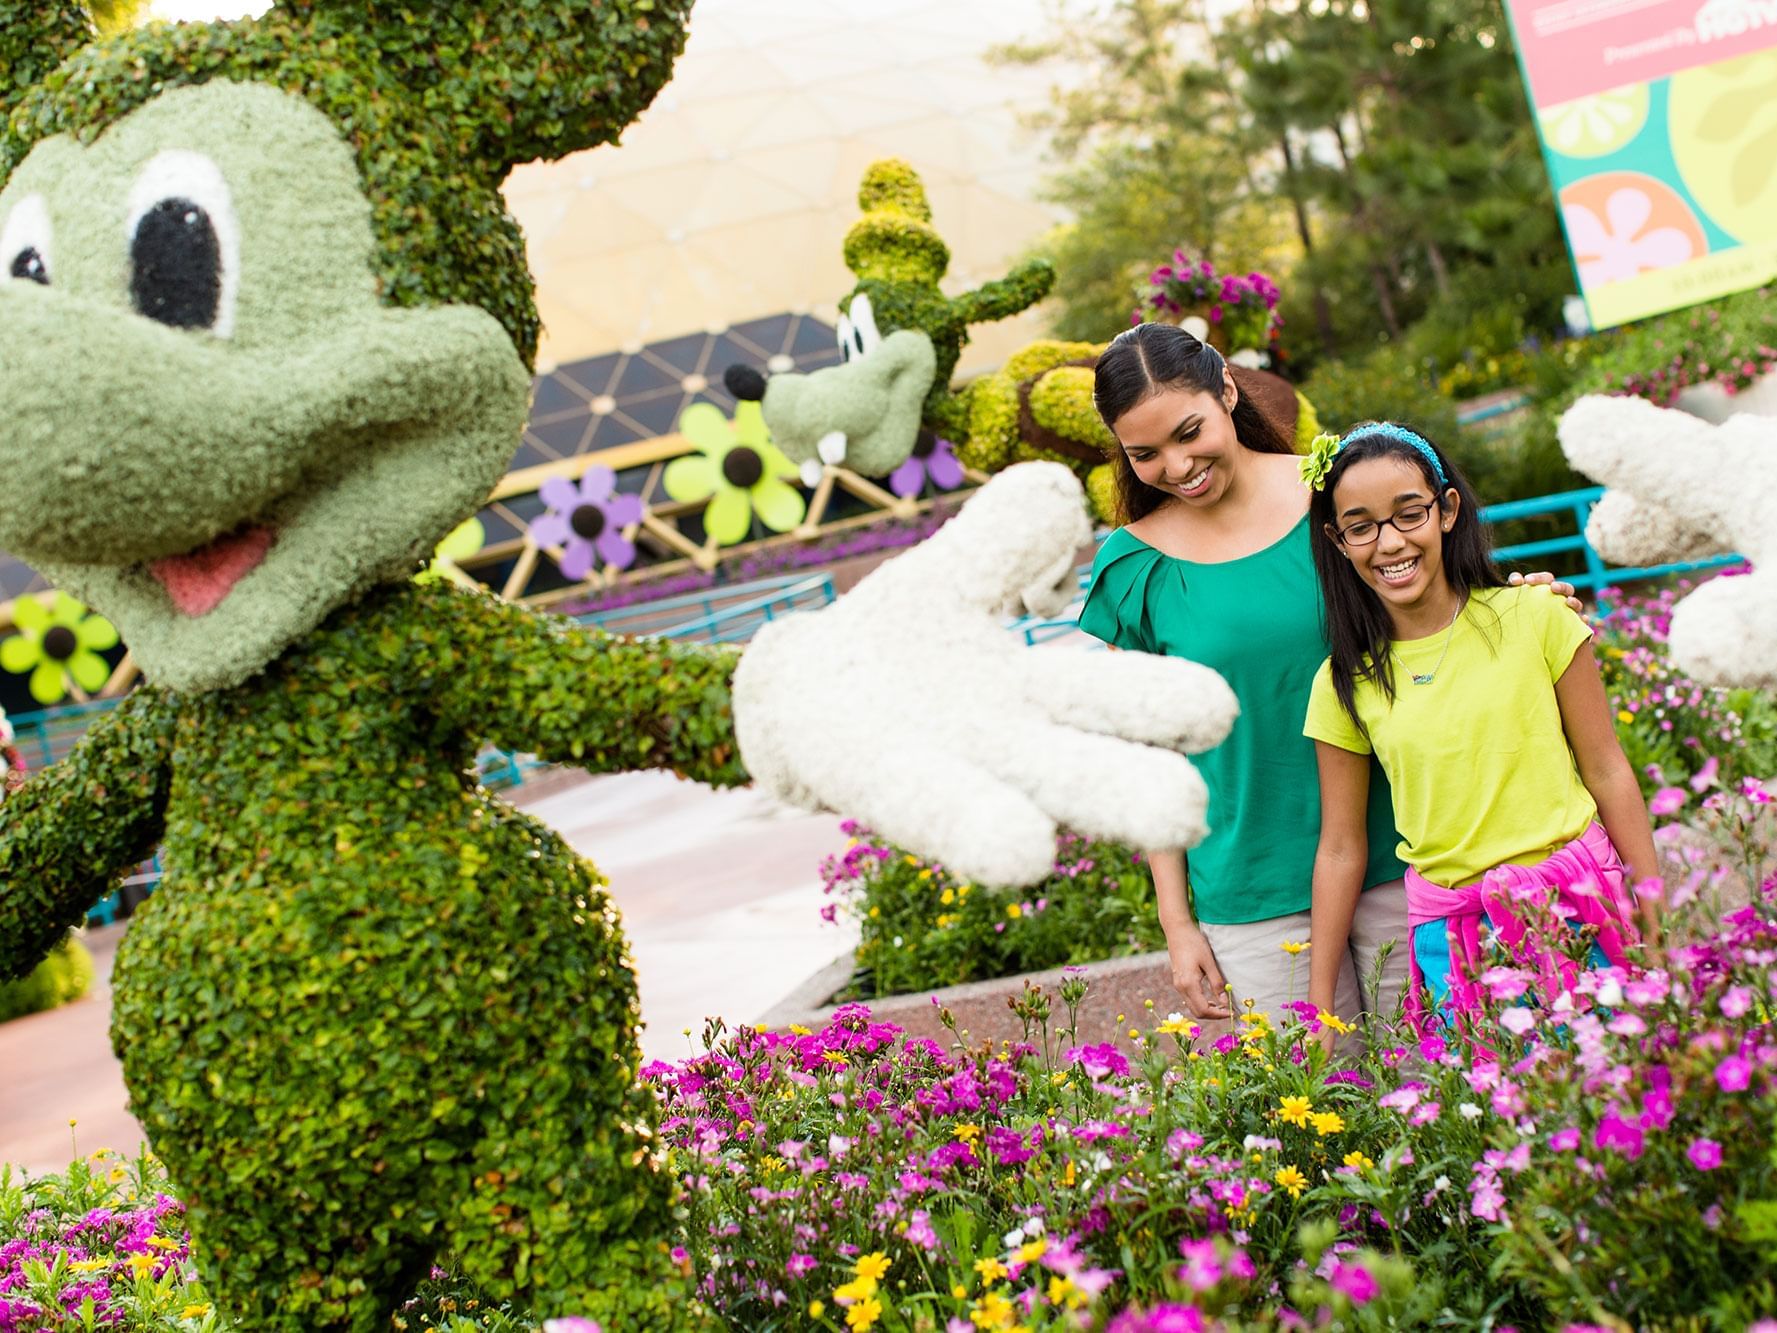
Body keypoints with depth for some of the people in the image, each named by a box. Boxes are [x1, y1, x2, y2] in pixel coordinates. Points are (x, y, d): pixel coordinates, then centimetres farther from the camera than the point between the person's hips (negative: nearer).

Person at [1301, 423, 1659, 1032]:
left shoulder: (1534, 617, -4)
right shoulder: (1344, 683, 0)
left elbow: (1608, 774, 2)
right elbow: (1341, 848, 5)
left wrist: (1660, 926, 2)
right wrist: (1319, 1006, 5)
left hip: (1581, 904, 0)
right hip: (1452, 936, 1)